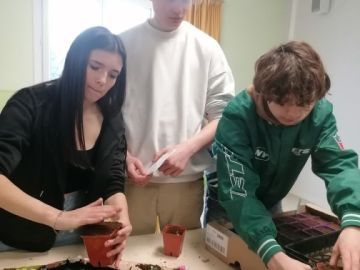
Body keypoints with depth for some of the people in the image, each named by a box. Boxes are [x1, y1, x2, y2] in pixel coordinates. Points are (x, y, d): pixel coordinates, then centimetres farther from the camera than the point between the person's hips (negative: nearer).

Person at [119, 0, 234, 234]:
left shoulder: (206, 47, 1)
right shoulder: (124, 43, 1)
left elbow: (223, 115, 0)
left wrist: (187, 148, -14)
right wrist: (124, 156, -9)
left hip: (186, 179, 1)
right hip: (133, 176, 0)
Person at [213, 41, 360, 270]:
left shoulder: (320, 113, -20)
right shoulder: (237, 116, -35)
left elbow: (339, 163, -29)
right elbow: (237, 194, -39)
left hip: (270, 205, 4)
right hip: (227, 211, -3)